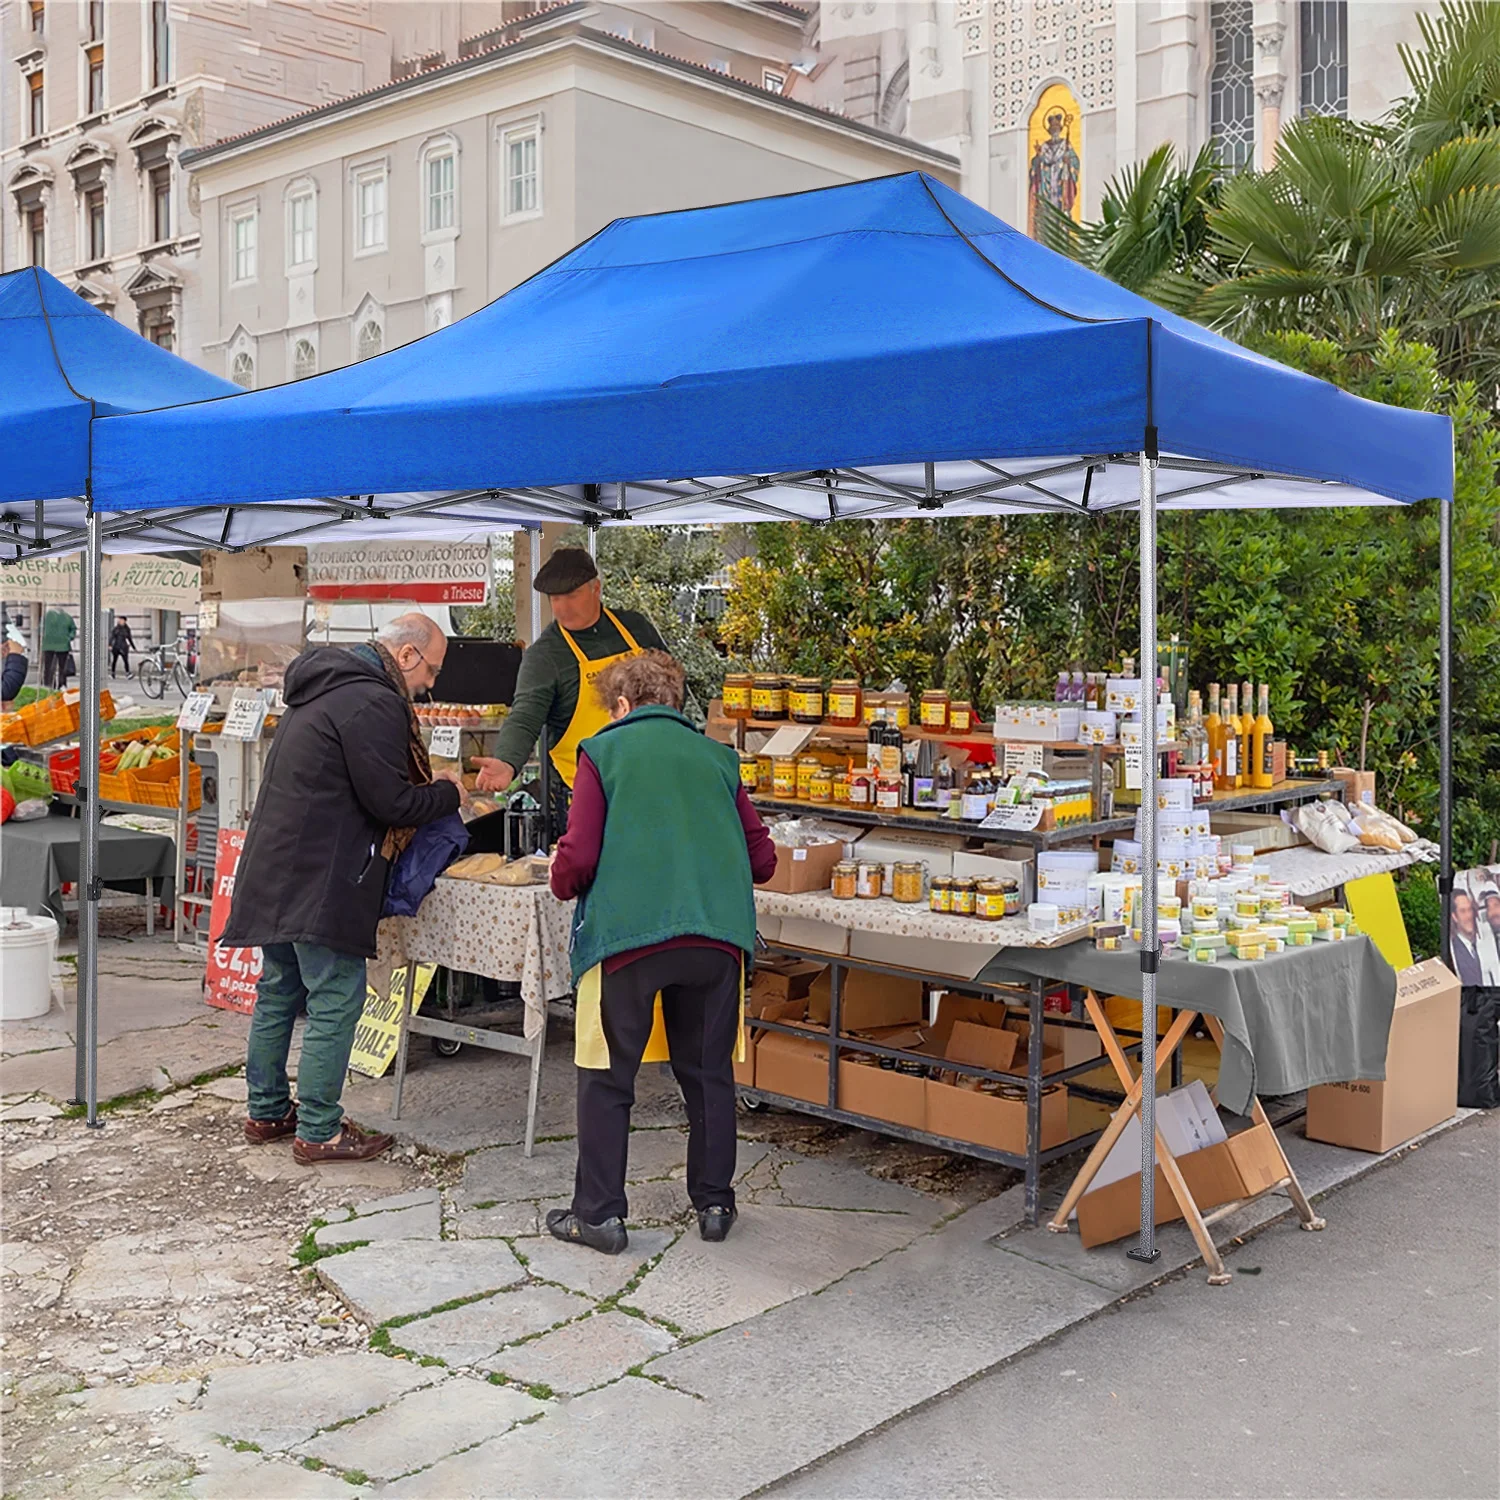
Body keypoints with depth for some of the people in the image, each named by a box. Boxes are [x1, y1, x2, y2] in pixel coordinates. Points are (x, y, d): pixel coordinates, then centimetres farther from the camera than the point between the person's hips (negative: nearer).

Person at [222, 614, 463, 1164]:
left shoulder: (321, 689, 17)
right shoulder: (372, 704, -16)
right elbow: (390, 803, -17)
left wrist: (431, 788, 14)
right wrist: (449, 794, 0)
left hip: (275, 869, 10)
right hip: (321, 881, -10)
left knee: (278, 992, 17)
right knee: (335, 1000, -3)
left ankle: (267, 1111, 27)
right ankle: (319, 1132, 3)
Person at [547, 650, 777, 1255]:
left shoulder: (604, 751, 6)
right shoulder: (717, 757, 16)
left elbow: (577, 860, -3)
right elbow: (762, 860, 14)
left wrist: (562, 881, 19)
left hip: (628, 934, -3)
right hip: (718, 935, 4)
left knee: (606, 1077, 9)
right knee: (709, 1073, 16)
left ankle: (599, 1213, 13)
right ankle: (714, 1203, 25)